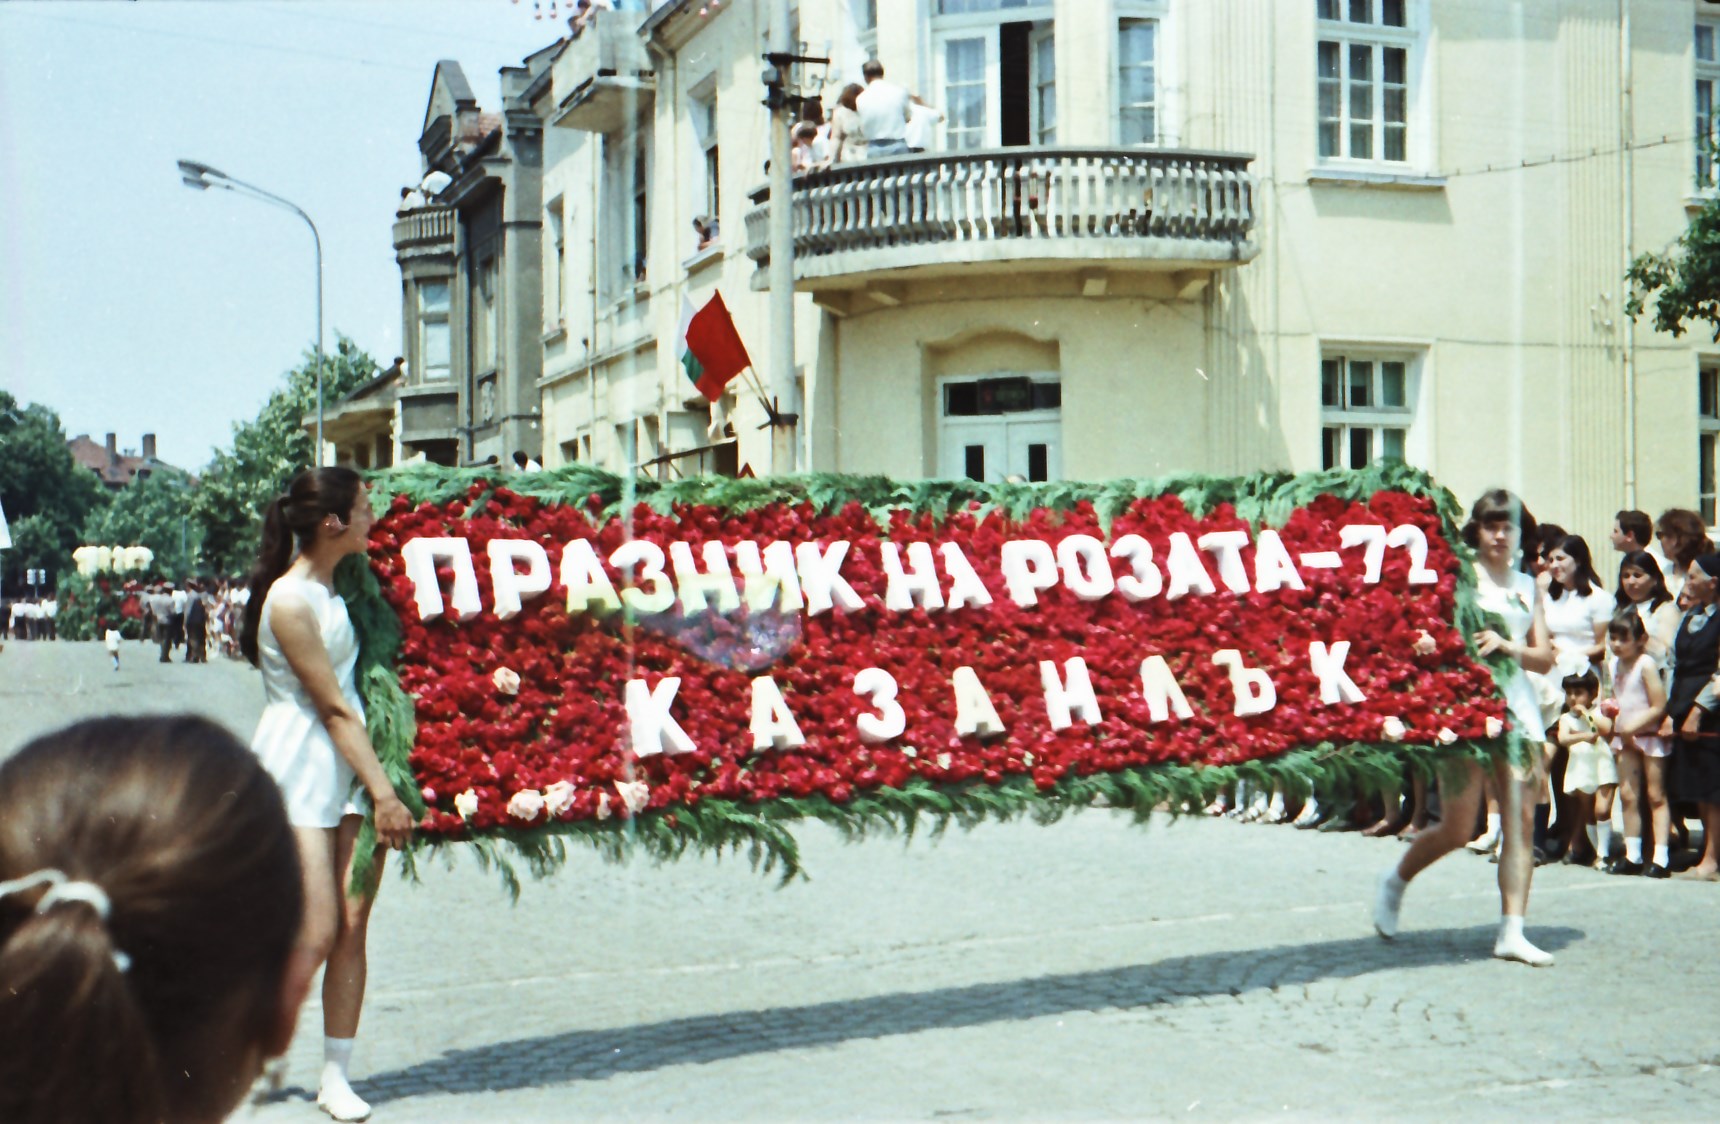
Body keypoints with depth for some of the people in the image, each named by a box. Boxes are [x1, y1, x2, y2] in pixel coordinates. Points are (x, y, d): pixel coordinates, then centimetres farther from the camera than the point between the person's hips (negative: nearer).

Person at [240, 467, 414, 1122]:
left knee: (352, 927, 4)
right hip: (300, 765, -7)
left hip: (349, 762, 7)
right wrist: (383, 792, -13)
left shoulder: (334, 583, 9)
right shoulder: (289, 602, -16)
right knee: (316, 932, -8)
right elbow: (334, 709, -15)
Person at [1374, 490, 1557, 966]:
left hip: (1516, 704, 5)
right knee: (1456, 828, -4)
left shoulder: (1528, 586, 14)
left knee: (1521, 819, -4)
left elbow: (1545, 657, 8)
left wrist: (1506, 645, -11)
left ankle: (1512, 931, 0)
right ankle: (1395, 882, 23)